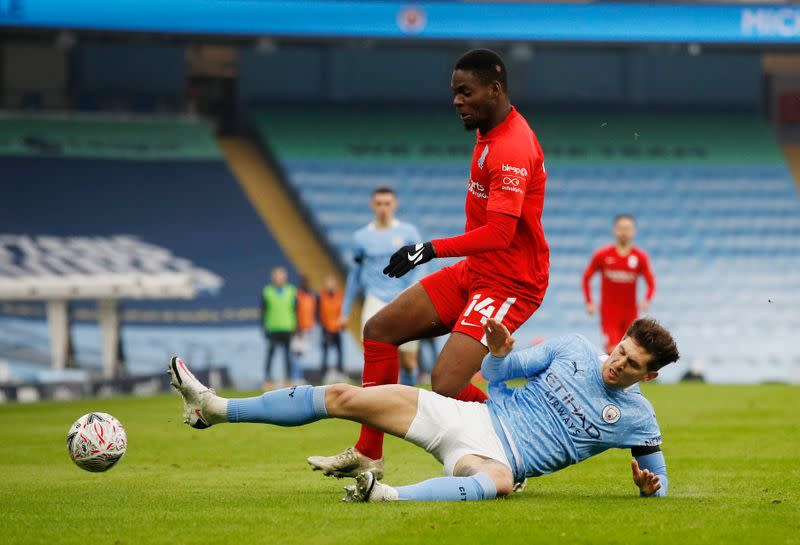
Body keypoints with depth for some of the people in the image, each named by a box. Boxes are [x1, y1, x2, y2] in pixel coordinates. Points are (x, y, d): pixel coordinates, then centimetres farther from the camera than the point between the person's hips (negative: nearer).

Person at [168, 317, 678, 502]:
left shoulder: (637, 419, -2)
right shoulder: (576, 349, 7)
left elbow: (656, 478, 5)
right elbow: (499, 373, 12)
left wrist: (649, 484, -18)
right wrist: (499, 351, -11)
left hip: (499, 456, -4)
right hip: (473, 417, 4)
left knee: (499, 480, -47)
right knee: (342, 398, -3)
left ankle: (390, 497, -66)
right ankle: (216, 408, 1)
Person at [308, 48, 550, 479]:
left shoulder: (512, 148, -22)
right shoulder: (489, 135, 10)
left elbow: (499, 233, -32)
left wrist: (432, 249, -35)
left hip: (509, 282, -11)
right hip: (475, 272, 11)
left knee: (445, 384, -22)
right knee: (380, 329, 8)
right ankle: (367, 456, 15)